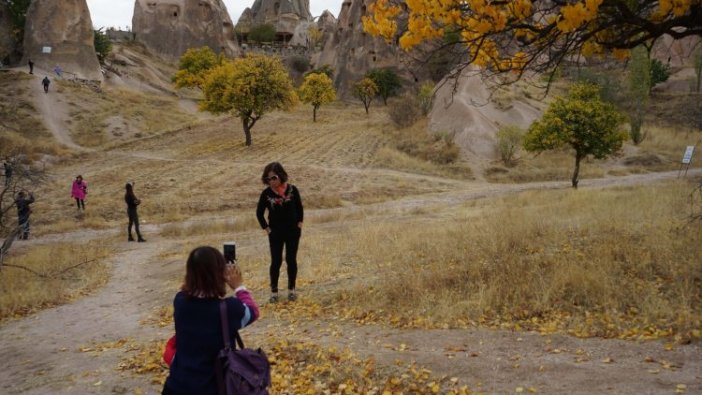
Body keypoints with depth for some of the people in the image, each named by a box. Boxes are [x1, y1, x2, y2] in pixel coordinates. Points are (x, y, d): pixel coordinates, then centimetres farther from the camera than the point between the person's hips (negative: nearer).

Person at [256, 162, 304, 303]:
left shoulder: (292, 189, -8)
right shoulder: (266, 193, -10)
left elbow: (299, 208, 5)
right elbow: (259, 213, 0)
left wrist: (299, 224, 0)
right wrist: (267, 228, -3)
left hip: (293, 232, 1)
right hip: (275, 233, 0)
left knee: (291, 260, 8)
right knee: (276, 261, 3)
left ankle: (291, 289, 21)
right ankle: (274, 291, 14)